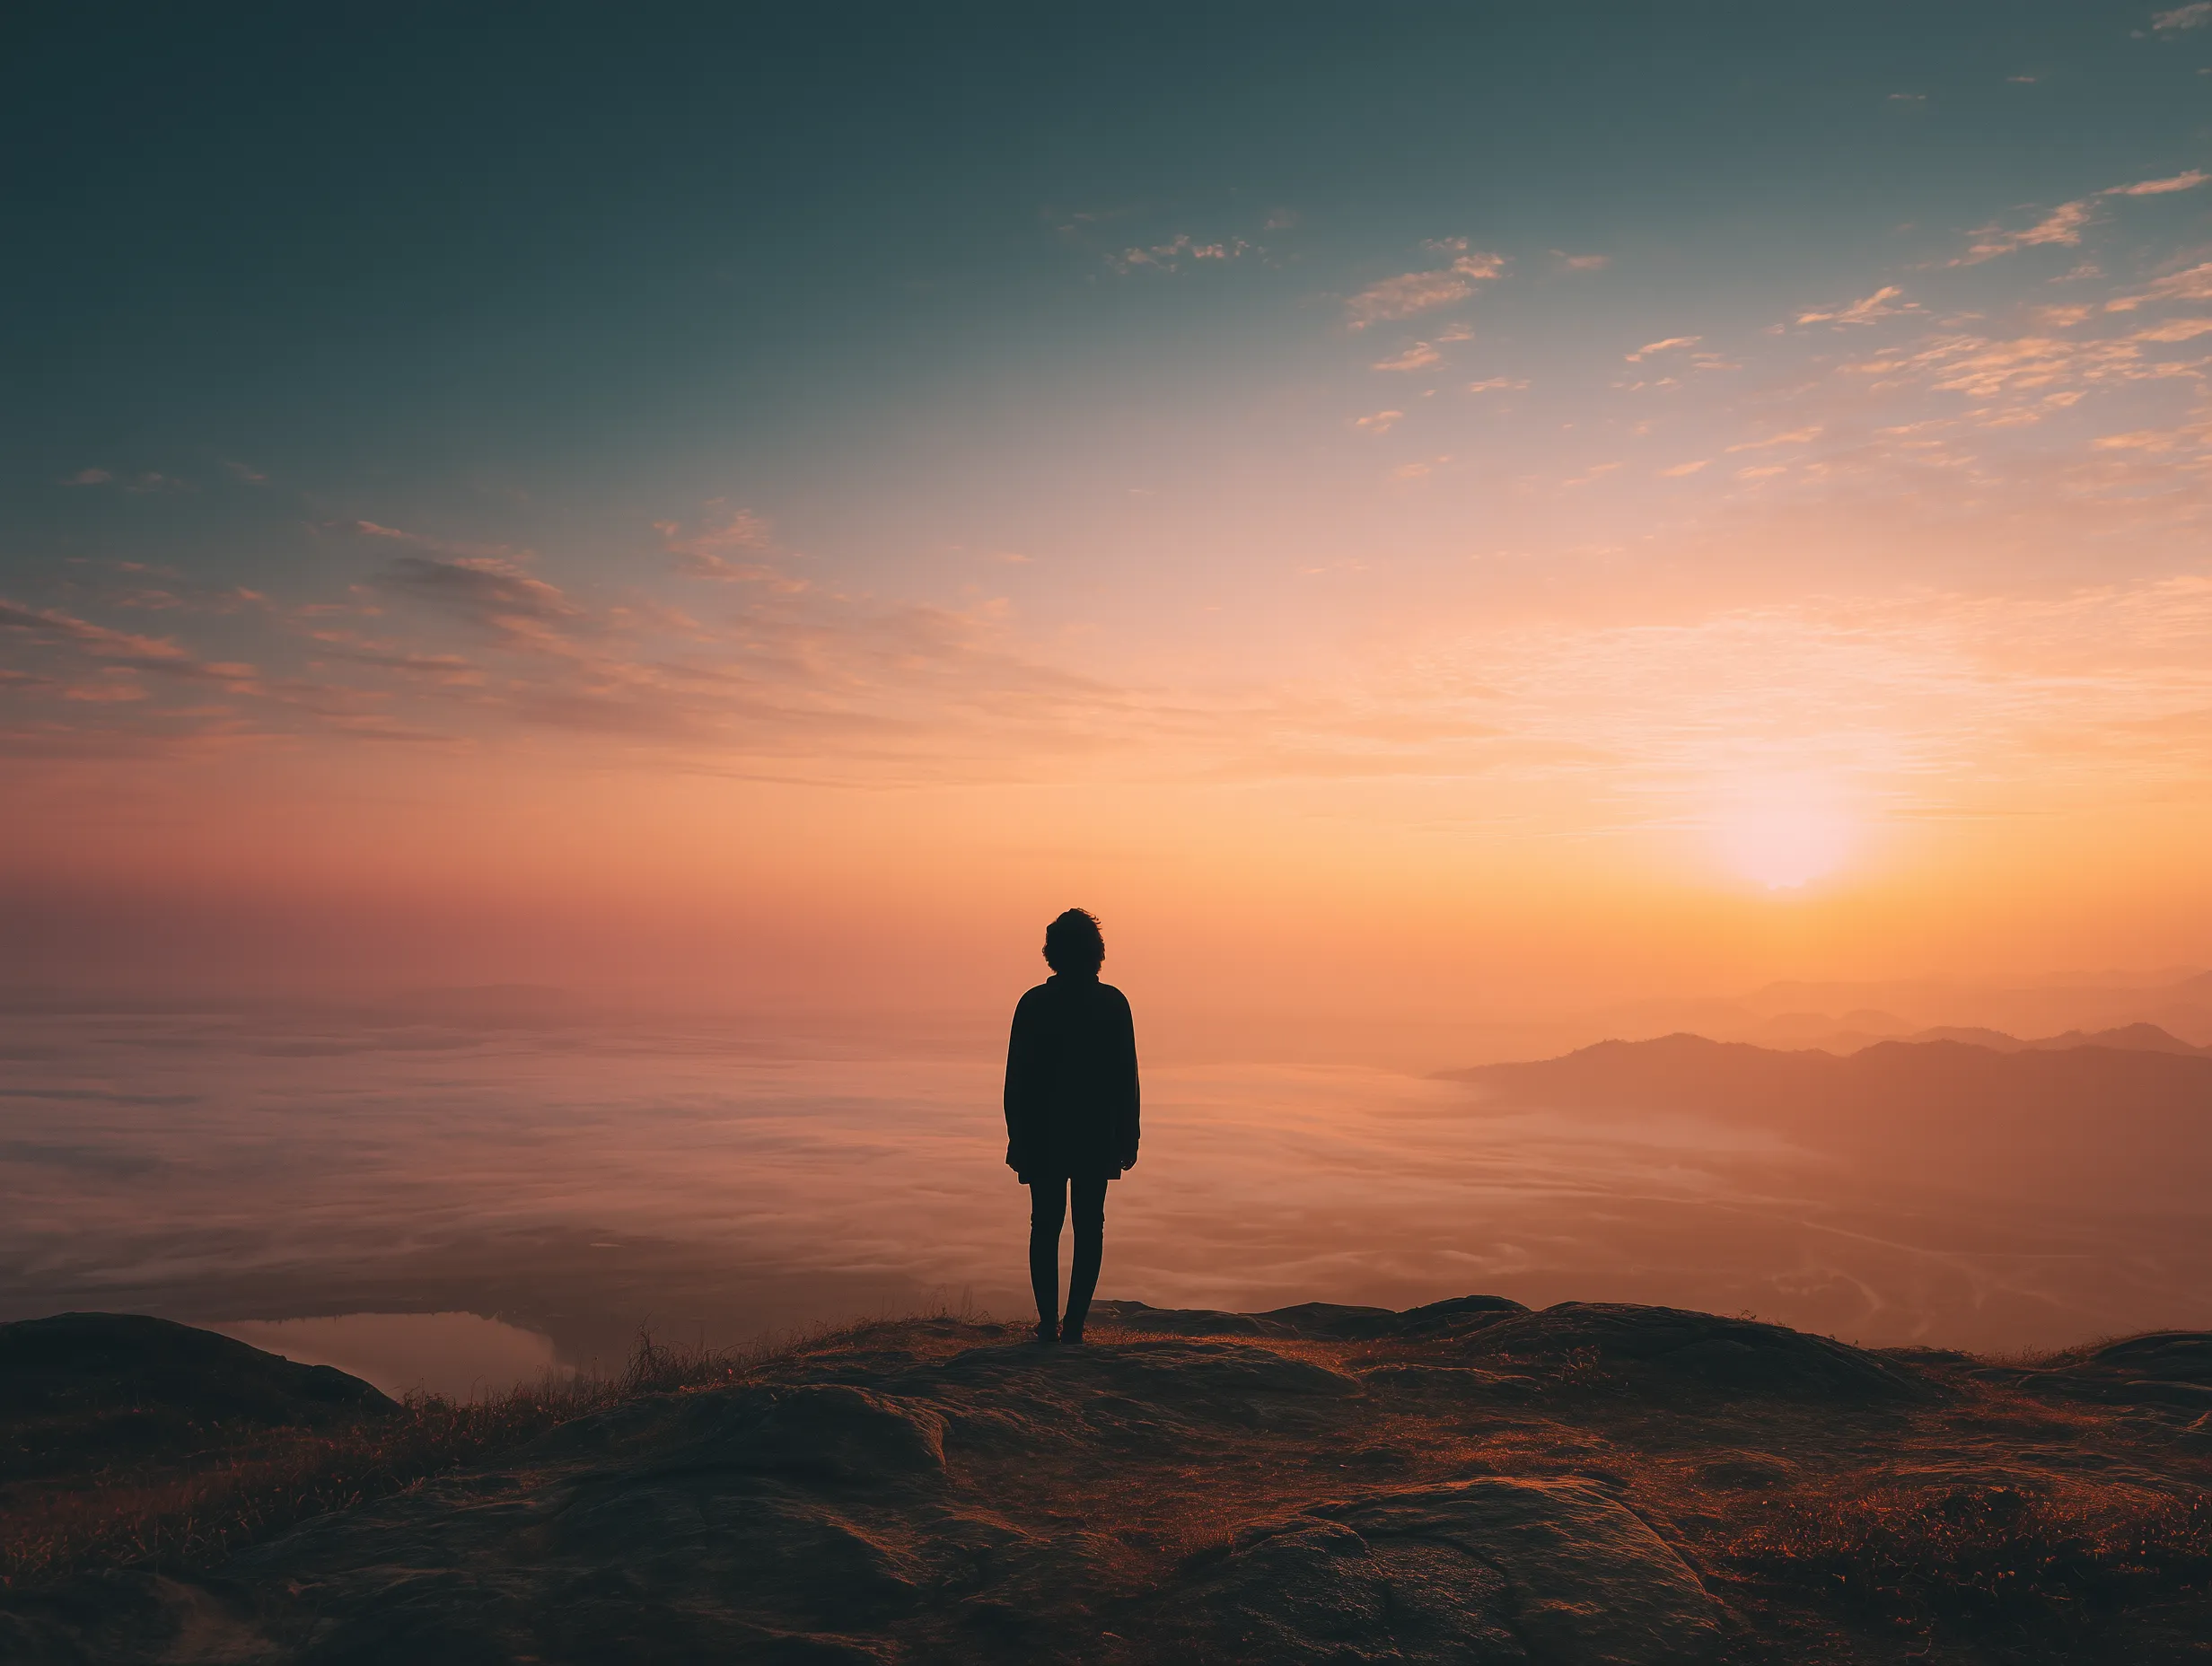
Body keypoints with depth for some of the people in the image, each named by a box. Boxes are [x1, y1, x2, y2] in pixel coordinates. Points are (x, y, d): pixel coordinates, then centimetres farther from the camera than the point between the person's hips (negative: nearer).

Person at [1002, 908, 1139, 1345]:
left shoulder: (1034, 1003, -6)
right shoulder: (1113, 1003, -4)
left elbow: (1016, 1079, -4)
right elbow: (1127, 1079, -1)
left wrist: (1018, 1136, 4)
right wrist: (1127, 1137, 6)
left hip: (1043, 1135, 0)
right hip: (1097, 1137, 0)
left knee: (1045, 1227, 9)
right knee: (1089, 1228, 8)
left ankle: (1049, 1323, 5)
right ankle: (1074, 1324, 3)